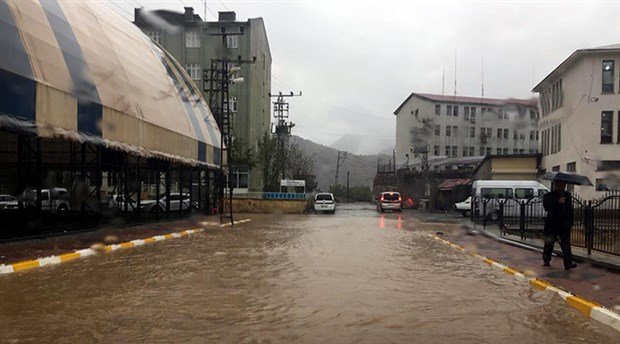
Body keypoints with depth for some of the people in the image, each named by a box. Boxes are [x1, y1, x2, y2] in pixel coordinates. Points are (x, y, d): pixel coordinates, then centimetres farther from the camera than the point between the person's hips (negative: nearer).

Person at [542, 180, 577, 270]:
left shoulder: (568, 195, 12)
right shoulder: (549, 195, -3)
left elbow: (570, 210, 17)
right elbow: (546, 206, -21)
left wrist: (571, 222, 13)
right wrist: (558, 202, -31)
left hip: (564, 225, 3)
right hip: (552, 225, -2)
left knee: (566, 244, -7)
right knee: (549, 243, 8)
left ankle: (568, 263, -12)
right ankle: (546, 260, 25)